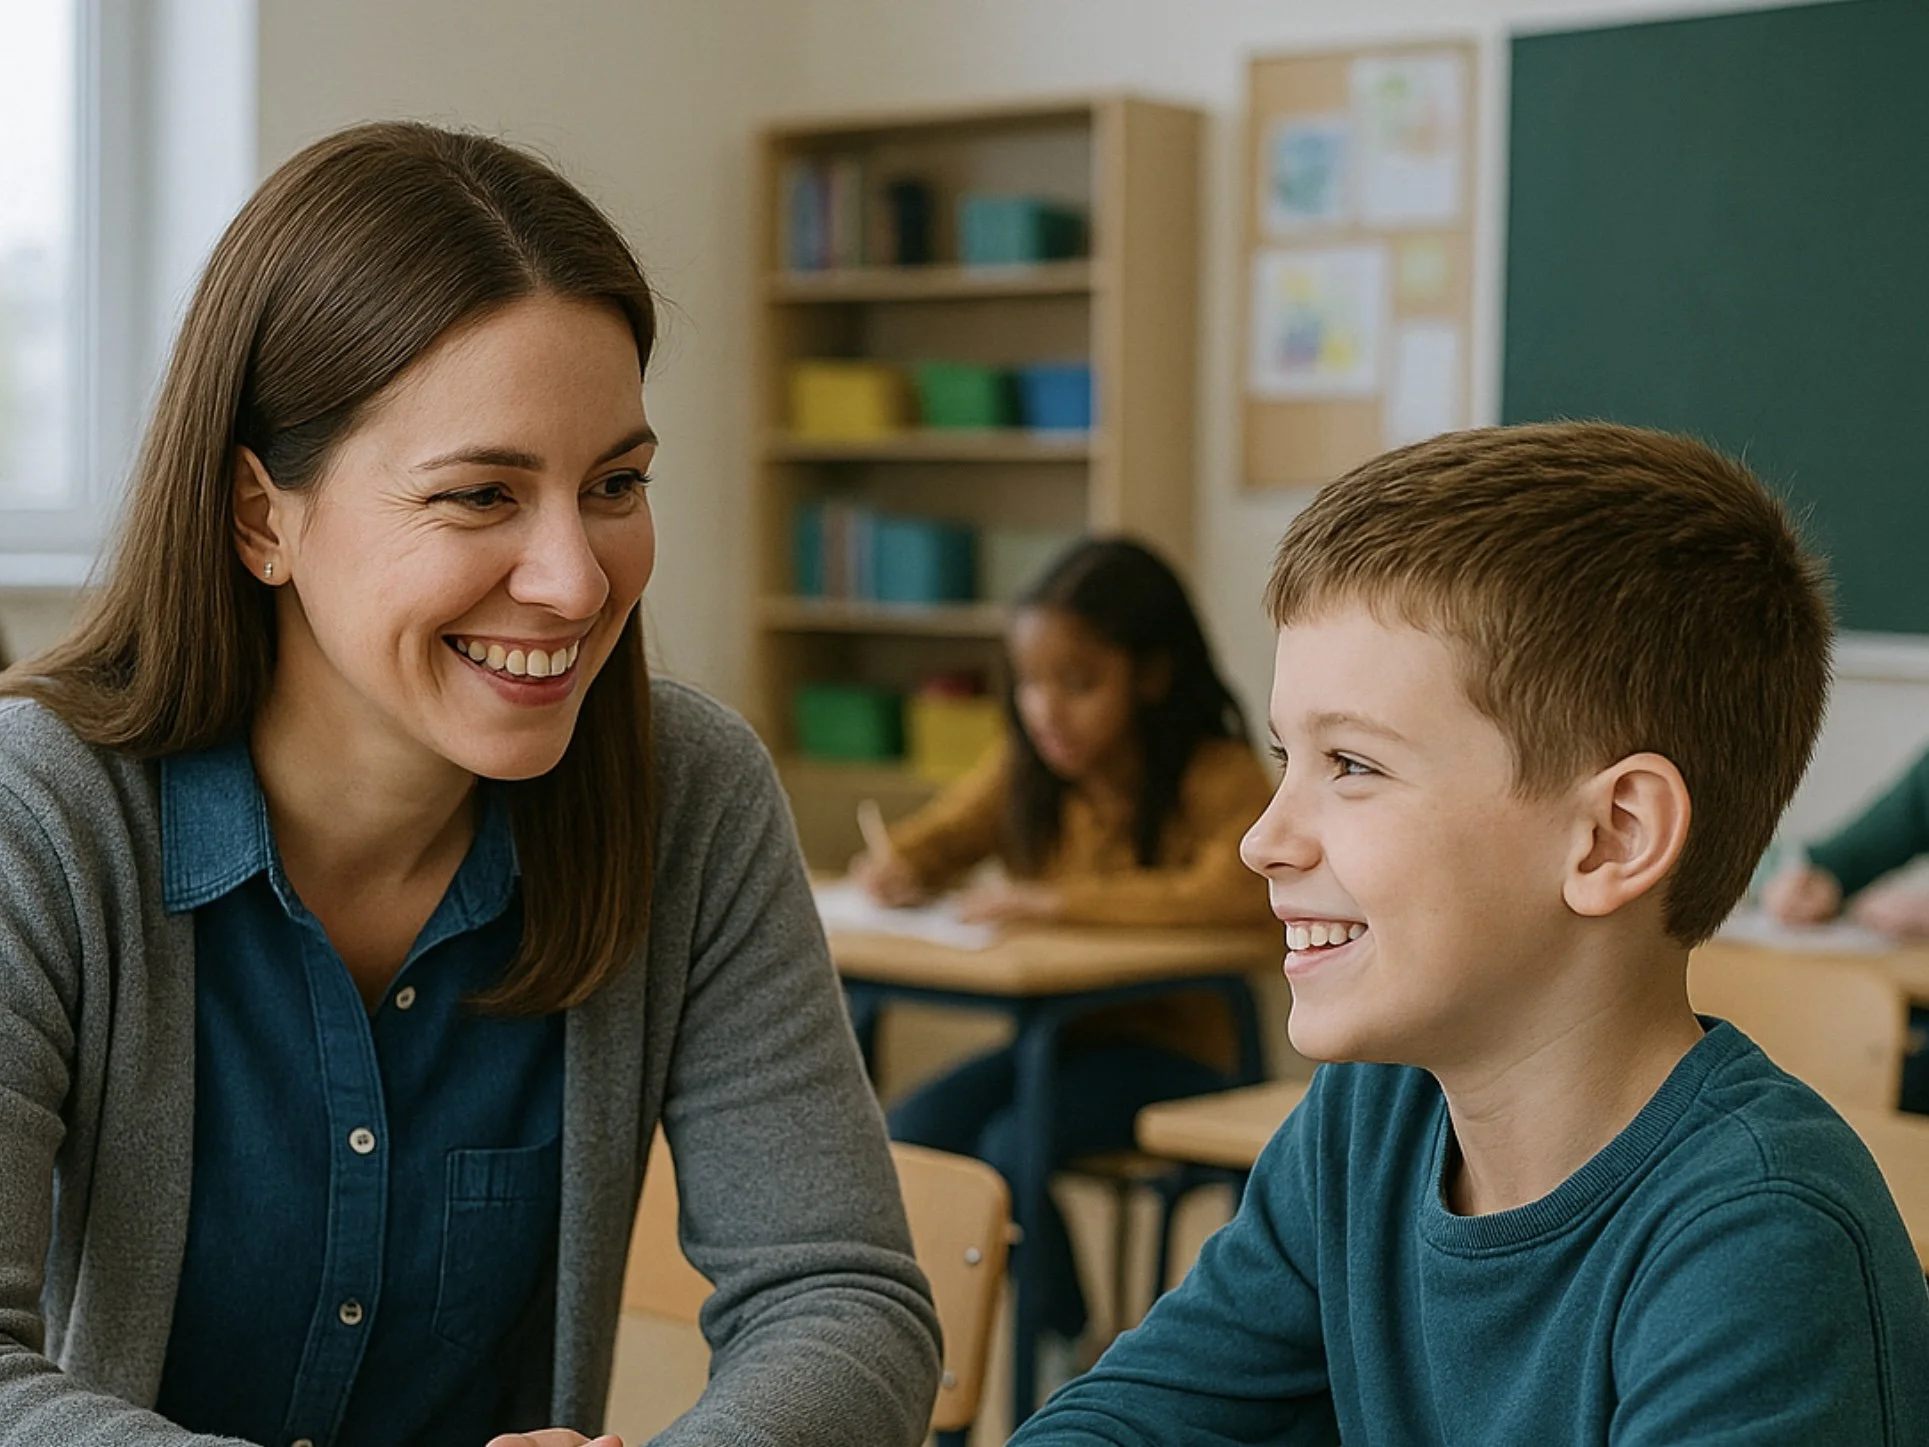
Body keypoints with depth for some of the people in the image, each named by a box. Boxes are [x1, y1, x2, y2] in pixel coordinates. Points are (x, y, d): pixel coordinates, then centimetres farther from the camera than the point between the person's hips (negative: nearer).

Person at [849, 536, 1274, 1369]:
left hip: (1174, 1043, -6)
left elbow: (1236, 891, -32)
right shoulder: (1024, 771, 6)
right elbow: (940, 835, 17)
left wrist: (1056, 899, -33)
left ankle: (1074, 1356, -6)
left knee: (1014, 1147, -27)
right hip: (1057, 1032, 6)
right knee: (910, 1131, -16)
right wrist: (897, 865, -10)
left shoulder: (1219, 776, -14)